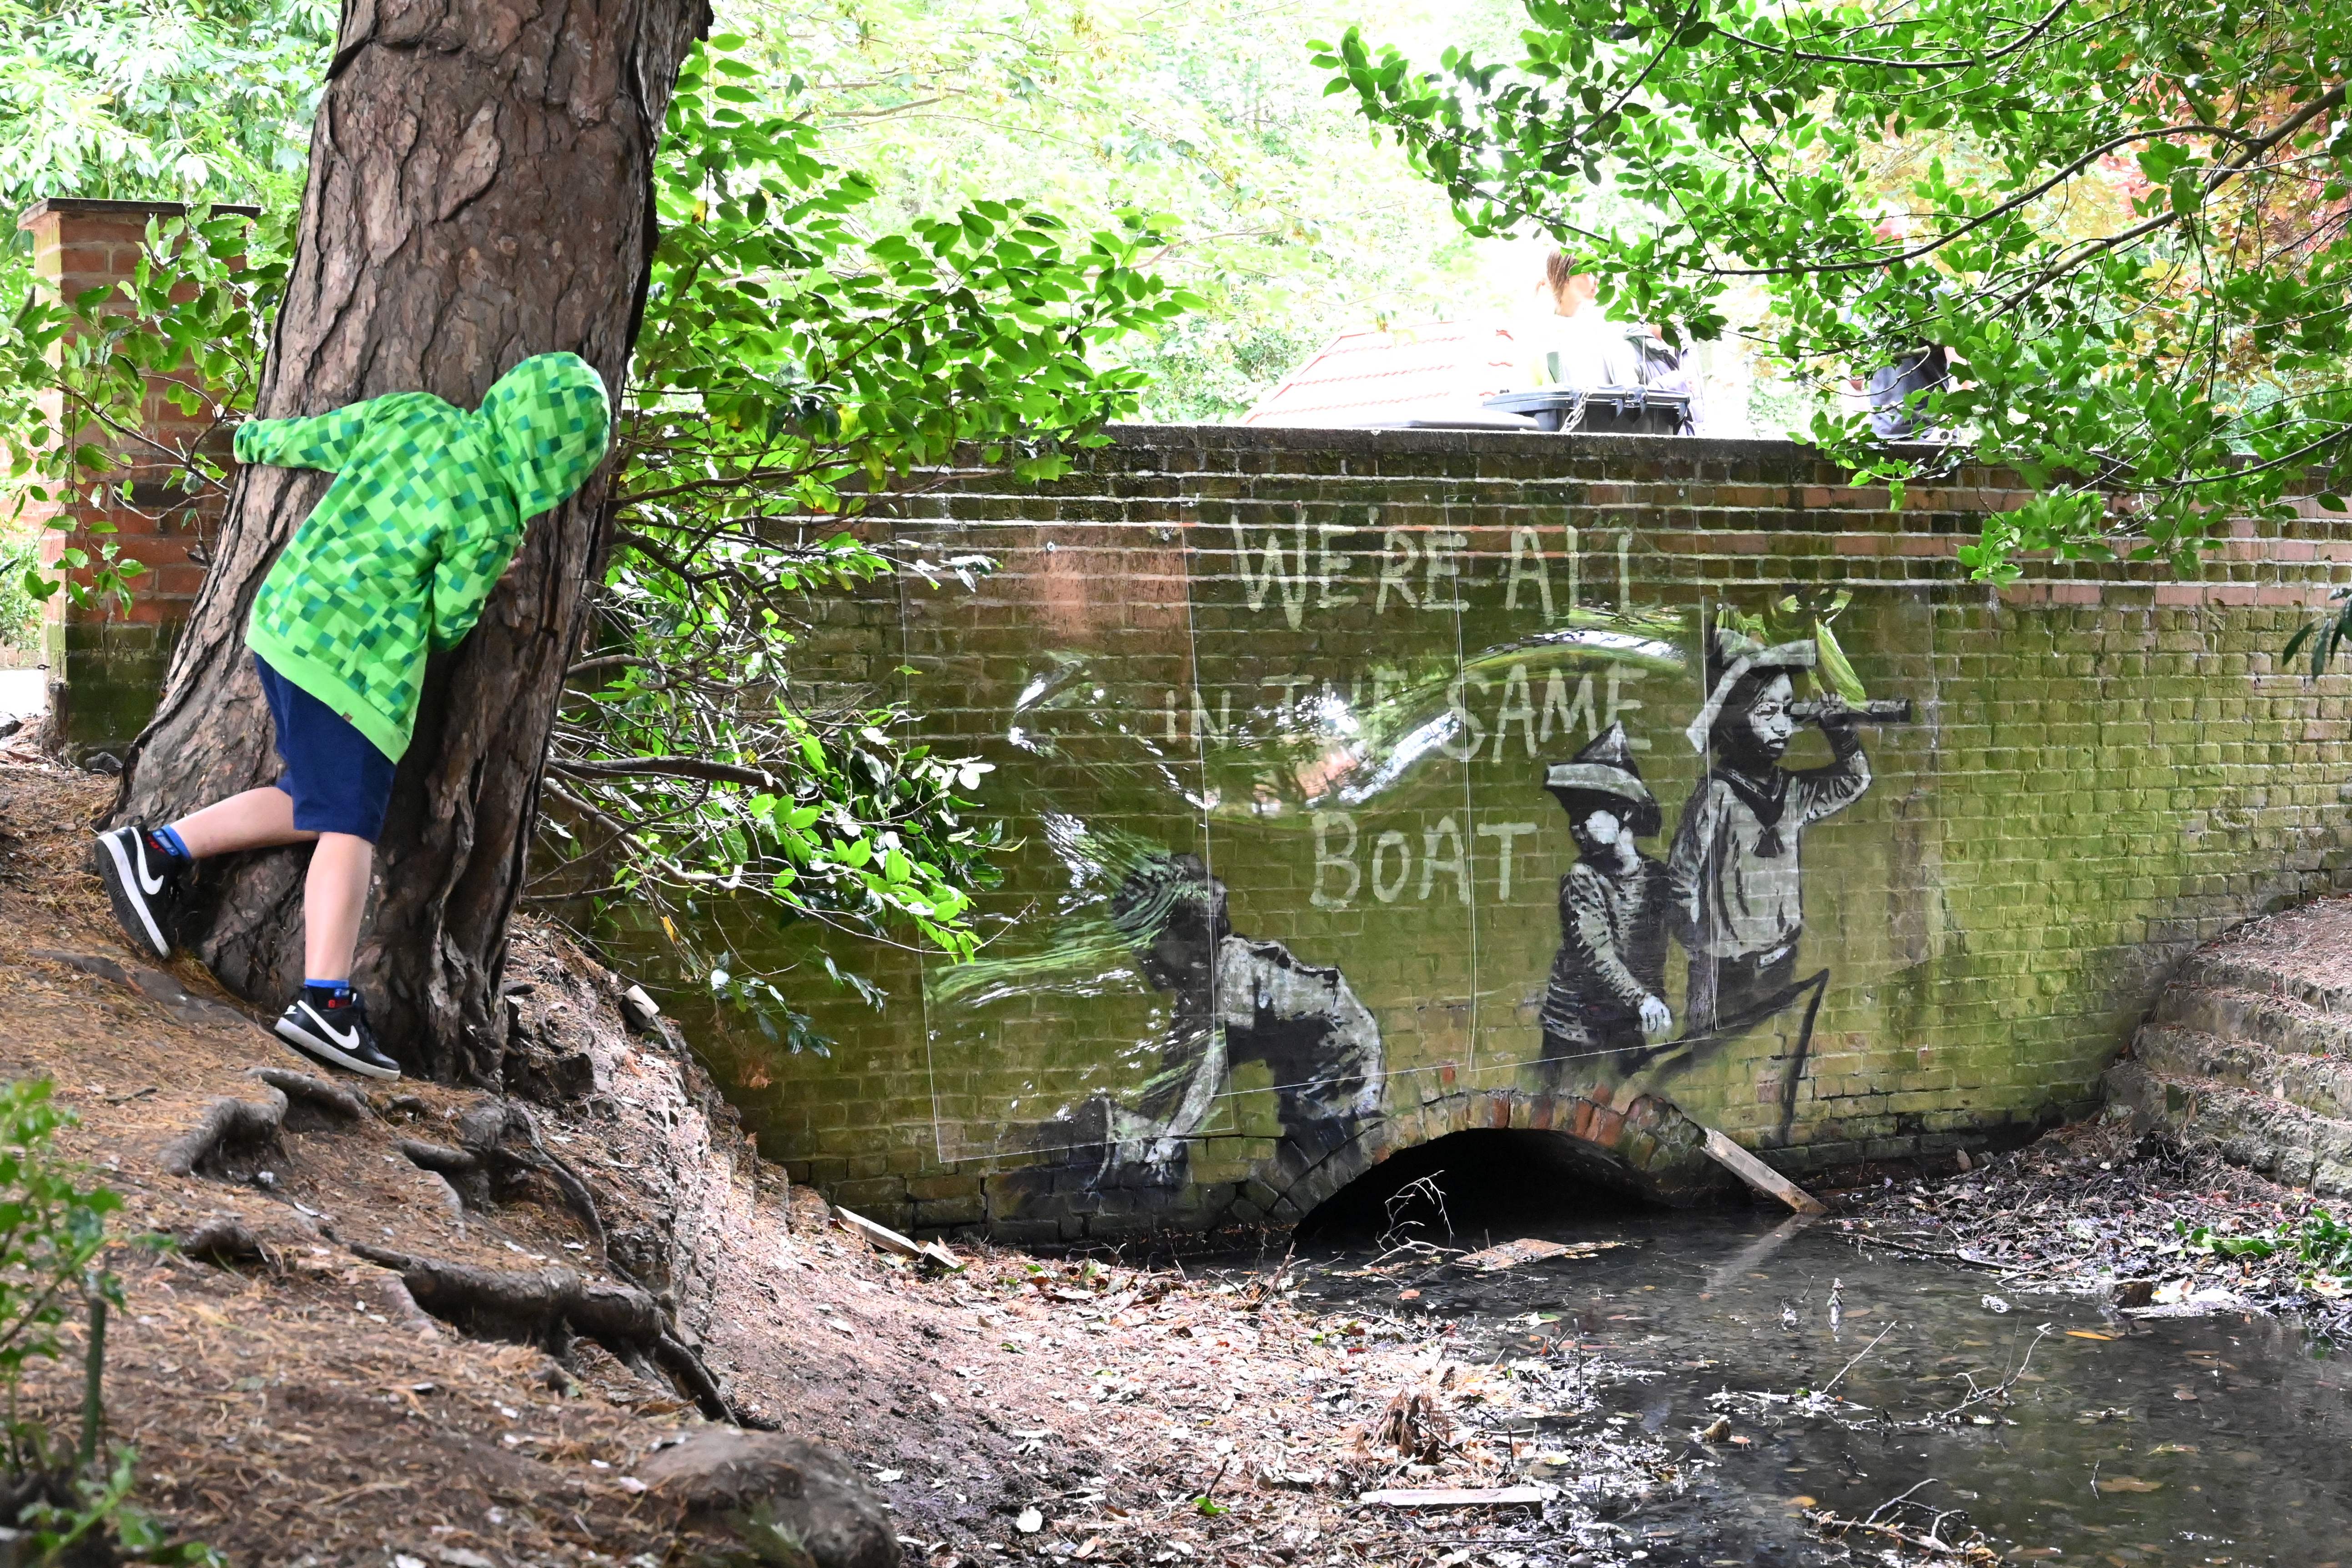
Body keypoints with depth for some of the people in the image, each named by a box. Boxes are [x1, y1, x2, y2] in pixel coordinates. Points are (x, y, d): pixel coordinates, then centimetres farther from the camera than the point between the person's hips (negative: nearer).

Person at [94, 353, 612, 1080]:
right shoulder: (488, 522, -15)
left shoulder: (411, 415, 3)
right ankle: (325, 1002, -16)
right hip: (352, 664, -8)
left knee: (312, 807, 17)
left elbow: (307, 439, 14)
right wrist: (482, 583, 19)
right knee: (349, 830, -8)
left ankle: (157, 850, 14)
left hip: (287, 624, 8)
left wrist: (258, 439, 33)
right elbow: (447, 623, -3)